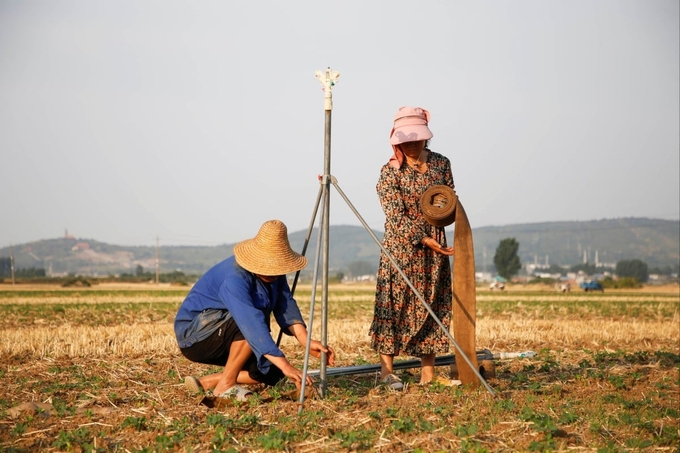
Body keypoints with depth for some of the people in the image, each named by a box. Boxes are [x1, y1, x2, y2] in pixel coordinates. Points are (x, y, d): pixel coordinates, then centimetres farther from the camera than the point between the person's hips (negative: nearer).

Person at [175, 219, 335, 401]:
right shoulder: (234, 278, -32)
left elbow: (286, 307, -11)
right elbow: (252, 324, -42)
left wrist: (306, 342, -28)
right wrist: (285, 365, -49)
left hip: (226, 342, 9)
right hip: (194, 335, -9)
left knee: (271, 372, -4)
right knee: (250, 323, -31)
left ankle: (205, 383, 5)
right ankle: (226, 386, -19)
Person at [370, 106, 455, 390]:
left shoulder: (441, 164, 7)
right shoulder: (390, 172, -7)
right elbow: (396, 216, -13)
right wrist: (424, 239, -20)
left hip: (435, 247, 5)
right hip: (401, 247, -4)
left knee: (433, 304, 5)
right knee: (394, 303, -6)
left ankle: (428, 372, 11)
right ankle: (387, 369, -1)